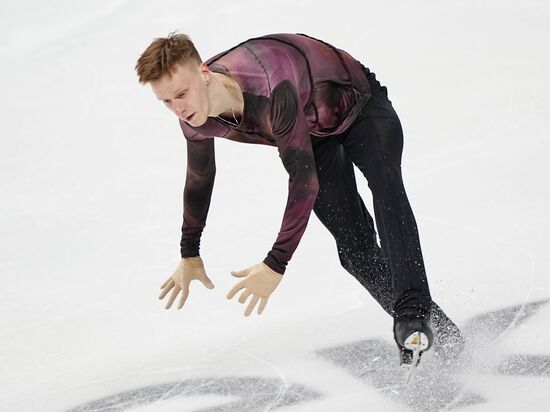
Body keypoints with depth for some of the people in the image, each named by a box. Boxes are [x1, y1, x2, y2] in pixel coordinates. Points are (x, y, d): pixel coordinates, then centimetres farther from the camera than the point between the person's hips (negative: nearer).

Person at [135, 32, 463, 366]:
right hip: (313, 136, 6)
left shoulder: (271, 92, -45)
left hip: (360, 107, -6)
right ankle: (428, 323, 4)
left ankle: (413, 314, -41)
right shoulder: (195, 119, -22)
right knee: (355, 245, -10)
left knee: (386, 186, -35)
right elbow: (199, 177, 0)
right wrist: (189, 254, 11)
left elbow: (305, 182, -43)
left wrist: (276, 264, -42)